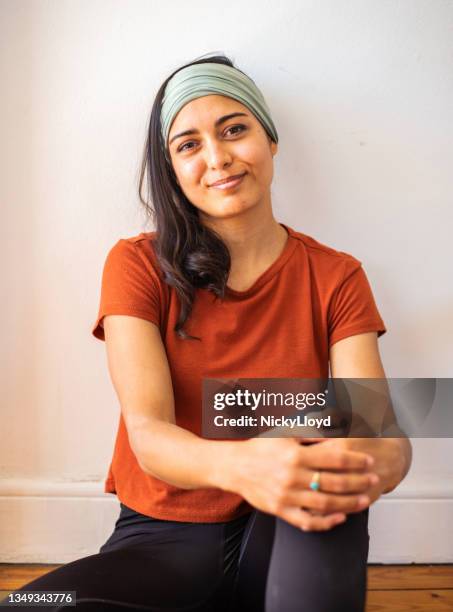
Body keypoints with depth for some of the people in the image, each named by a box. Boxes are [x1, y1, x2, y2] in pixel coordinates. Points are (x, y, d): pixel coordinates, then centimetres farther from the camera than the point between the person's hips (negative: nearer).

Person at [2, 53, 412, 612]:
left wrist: (376, 464, -38)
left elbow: (387, 435, -12)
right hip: (161, 538, 1)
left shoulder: (335, 277, -1)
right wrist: (241, 465, -41)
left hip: (291, 545, 0)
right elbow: (147, 432, -18)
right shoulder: (137, 265, -5)